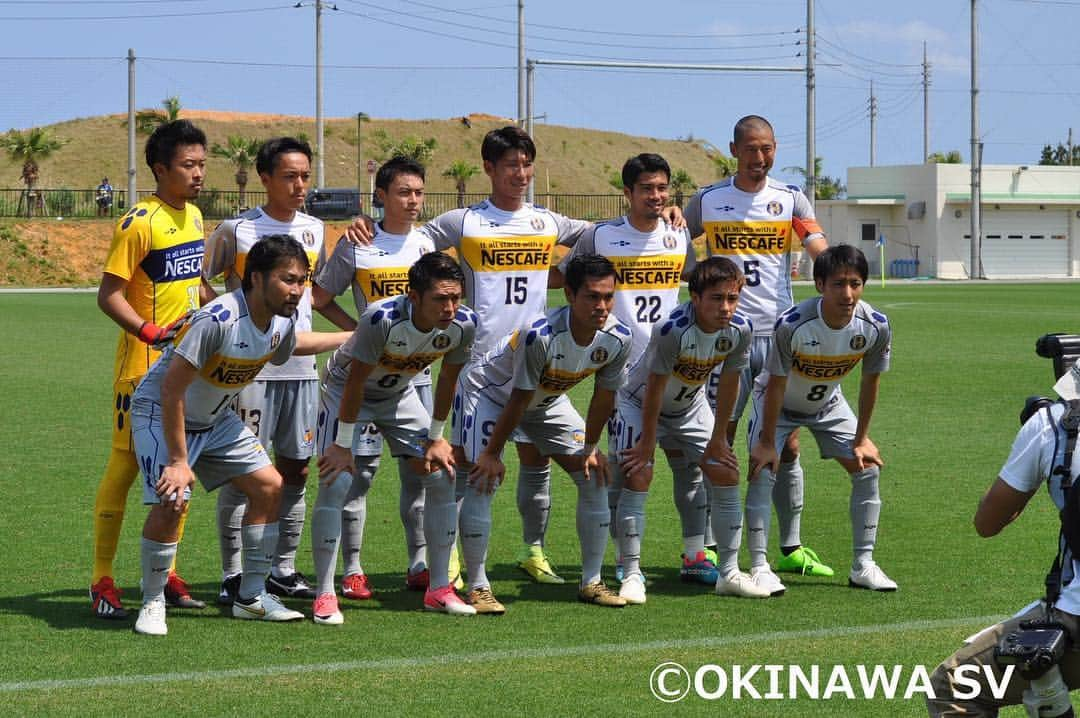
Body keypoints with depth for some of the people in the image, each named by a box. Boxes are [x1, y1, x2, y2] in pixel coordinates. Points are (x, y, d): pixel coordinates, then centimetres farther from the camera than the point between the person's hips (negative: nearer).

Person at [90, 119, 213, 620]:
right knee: (125, 467, -3)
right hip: (144, 369, -8)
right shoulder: (140, 223, -14)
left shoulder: (194, 216, 11)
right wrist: (150, 331, -28)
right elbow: (109, 295, -17)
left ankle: (166, 575, 20)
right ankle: (102, 583, 3)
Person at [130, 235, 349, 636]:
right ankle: (152, 604, -3)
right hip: (161, 412, -8)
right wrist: (178, 460, -29)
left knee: (269, 486, 2)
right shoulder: (216, 320, -34)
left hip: (216, 418, 8)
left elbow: (288, 344, 19)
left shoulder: (283, 321, -9)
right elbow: (172, 388, -31)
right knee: (170, 502, -24)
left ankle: (252, 598, 14)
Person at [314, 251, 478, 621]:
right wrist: (344, 444, -19)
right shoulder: (381, 319, -38)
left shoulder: (464, 324, -24)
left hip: (399, 394, 5)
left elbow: (447, 380, -5)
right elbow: (355, 383, -27)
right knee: (336, 482, -18)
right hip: (346, 388, -5)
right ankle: (325, 596, -9)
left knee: (442, 476, -2)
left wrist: (435, 438, 3)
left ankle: (439, 588, 9)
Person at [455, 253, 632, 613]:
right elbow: (518, 400, -30)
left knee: (595, 476, -2)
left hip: (548, 400, 6)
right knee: (482, 481, -18)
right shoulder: (539, 335, -39)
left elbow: (605, 394, -5)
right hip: (488, 390, -6)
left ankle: (591, 582, 8)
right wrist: (492, 453, -20)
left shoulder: (618, 338, -22)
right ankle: (477, 587, -7)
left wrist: (591, 447, 2)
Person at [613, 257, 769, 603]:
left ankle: (729, 573, 7)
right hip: (640, 403, -5)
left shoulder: (740, 330, -22)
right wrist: (647, 445, -21)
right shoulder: (672, 330, -37)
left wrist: (718, 439, -2)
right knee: (637, 477, -19)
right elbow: (654, 390, -28)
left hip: (691, 406, 5)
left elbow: (728, 383, -8)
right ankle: (631, 575, -11)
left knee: (728, 474, -2)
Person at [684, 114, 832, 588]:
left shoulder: (791, 200, 6)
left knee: (786, 446, 3)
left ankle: (791, 548, 11)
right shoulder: (707, 201, 6)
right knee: (719, 443, -1)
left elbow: (820, 251, -7)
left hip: (779, 335, 1)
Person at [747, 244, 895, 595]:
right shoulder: (792, 324, -38)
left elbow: (870, 380, -9)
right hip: (778, 401, -4)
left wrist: (861, 439, -3)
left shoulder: (875, 327, -26)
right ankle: (759, 566, -13)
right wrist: (768, 441, -19)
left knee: (867, 468, -3)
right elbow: (777, 383, -26)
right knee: (762, 470, -19)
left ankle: (863, 565, 7)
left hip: (828, 403, 4)